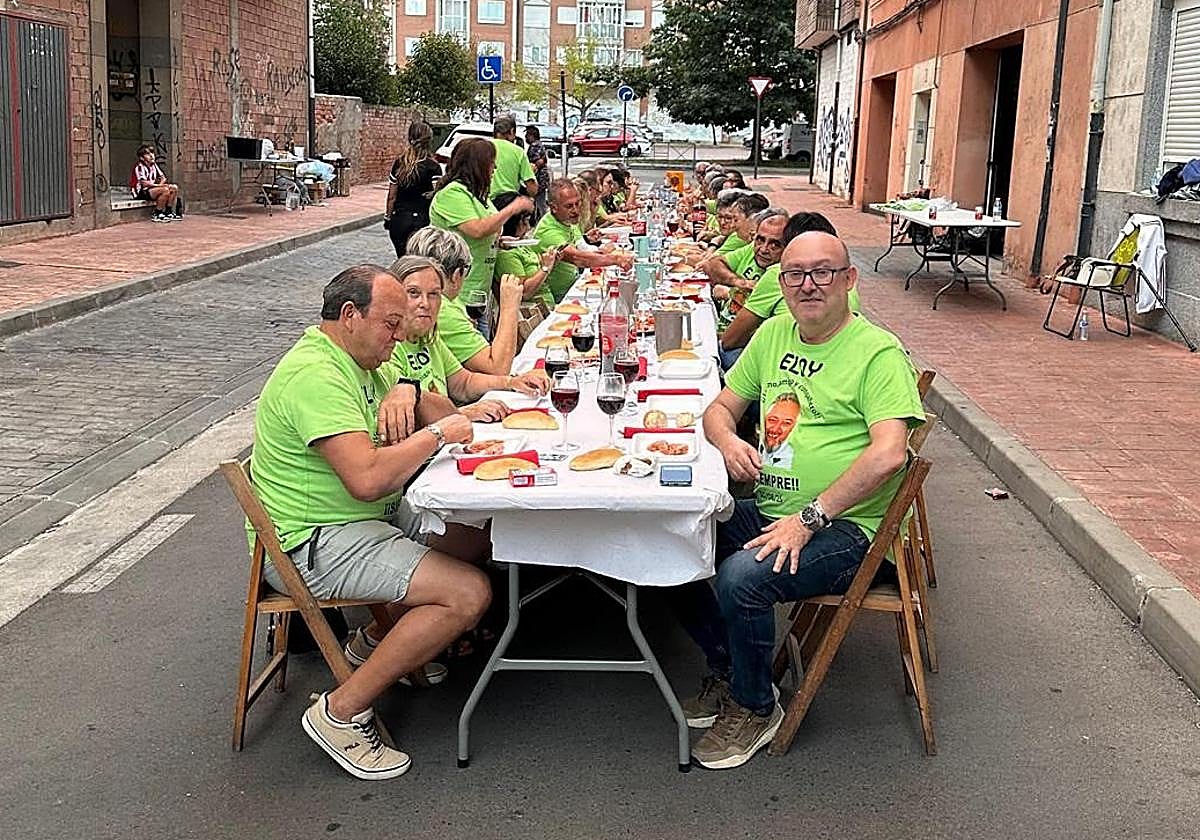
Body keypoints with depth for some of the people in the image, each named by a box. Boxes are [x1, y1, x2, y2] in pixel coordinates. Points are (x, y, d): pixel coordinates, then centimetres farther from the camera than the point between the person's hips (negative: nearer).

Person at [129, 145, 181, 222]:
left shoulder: (153, 165, 11)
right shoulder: (139, 167, -13)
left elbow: (163, 177, 12)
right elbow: (144, 183, -22)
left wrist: (161, 184, -10)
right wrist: (158, 185, -19)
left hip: (152, 189, 9)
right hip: (141, 192, -9)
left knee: (174, 188, -4)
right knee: (165, 190, -29)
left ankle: (169, 212, -4)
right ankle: (156, 215, -23)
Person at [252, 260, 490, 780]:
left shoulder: (360, 362, 11)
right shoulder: (315, 376, -23)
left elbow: (428, 411, 21)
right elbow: (367, 478, -33)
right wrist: (437, 433, -20)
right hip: (312, 543, -11)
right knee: (469, 593, -21)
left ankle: (377, 638, 20)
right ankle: (341, 713, -12)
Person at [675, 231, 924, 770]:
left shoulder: (878, 352, -10)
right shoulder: (774, 334, 12)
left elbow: (889, 453, -22)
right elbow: (720, 407, 18)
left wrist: (809, 518, -24)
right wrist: (727, 440, -7)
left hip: (844, 526, -7)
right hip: (766, 510, 7)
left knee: (740, 578, -30)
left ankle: (755, 706, -1)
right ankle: (725, 669, 12)